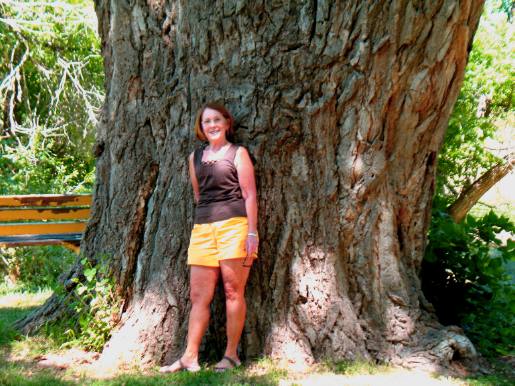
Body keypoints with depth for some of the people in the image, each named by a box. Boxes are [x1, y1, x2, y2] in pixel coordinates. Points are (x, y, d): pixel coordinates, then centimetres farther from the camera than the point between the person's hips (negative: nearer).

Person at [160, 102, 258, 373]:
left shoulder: (238, 153, 4)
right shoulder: (195, 157, 17)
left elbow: (250, 195, -1)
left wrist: (252, 232, -8)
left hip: (234, 225, -4)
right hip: (202, 228, 4)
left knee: (233, 291, -1)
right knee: (198, 295, 1)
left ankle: (231, 355, 6)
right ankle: (190, 357, 3)